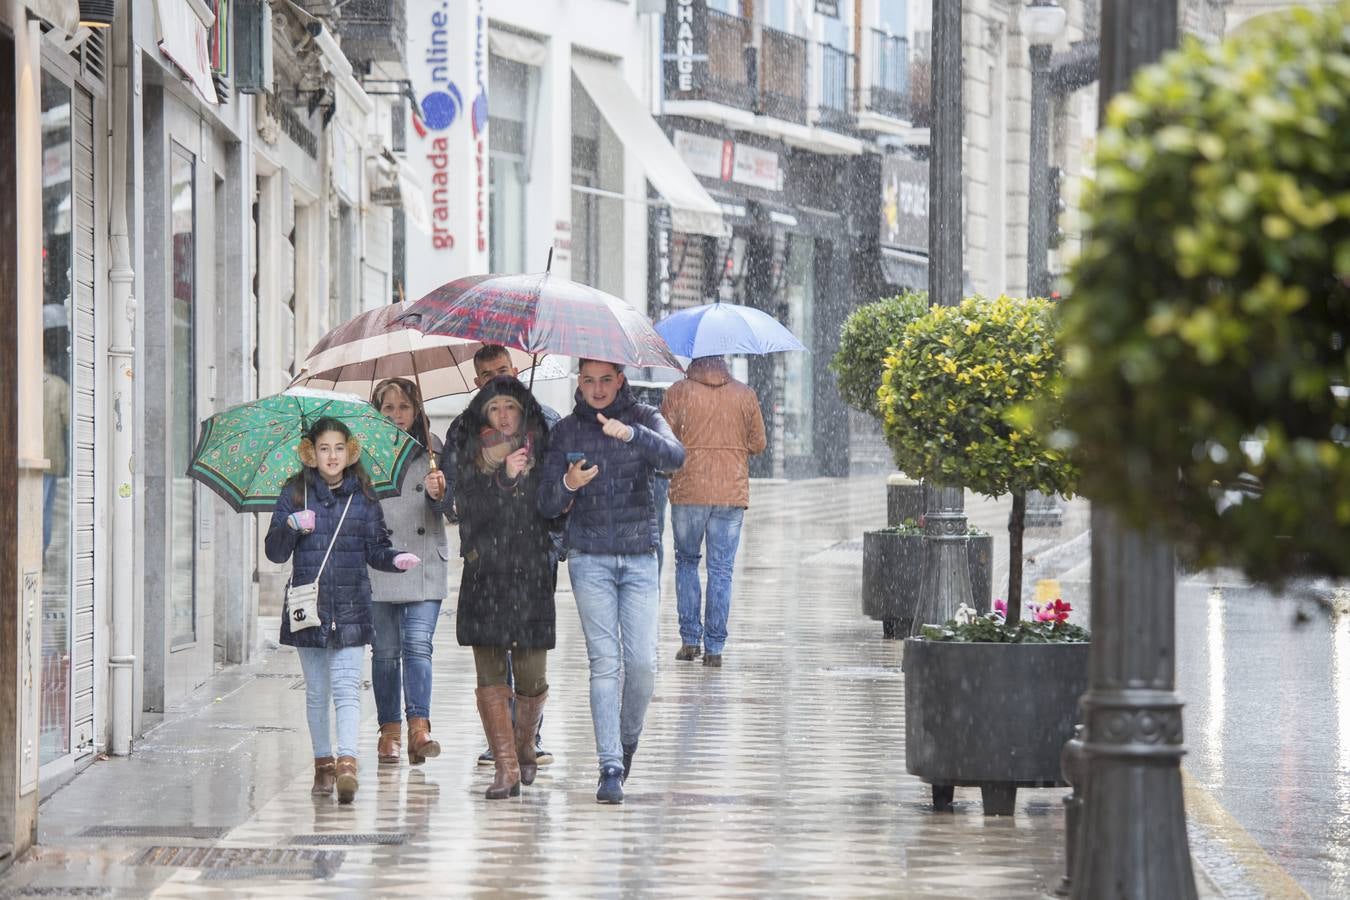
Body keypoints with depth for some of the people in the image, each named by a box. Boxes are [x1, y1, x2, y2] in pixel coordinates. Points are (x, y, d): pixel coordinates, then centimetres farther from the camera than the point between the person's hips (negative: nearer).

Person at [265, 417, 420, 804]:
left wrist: (395, 559, -10)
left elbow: (375, 549, 10)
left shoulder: (362, 498, 6)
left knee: (346, 686, -12)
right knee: (316, 692, 10)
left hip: (351, 607, -1)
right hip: (309, 605, 1)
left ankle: (347, 762, -22)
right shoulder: (295, 495, 3)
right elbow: (275, 552, 1)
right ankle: (323, 762, 21)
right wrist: (291, 527, -17)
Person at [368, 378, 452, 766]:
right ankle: (390, 730, 10)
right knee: (386, 650, 2)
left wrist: (439, 494, -14)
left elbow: (451, 509, 7)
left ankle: (420, 727, -16)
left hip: (425, 565, 0)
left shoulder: (433, 451, 10)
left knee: (418, 644, -11)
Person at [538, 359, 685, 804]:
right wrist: (567, 485, -17)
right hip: (589, 558, 0)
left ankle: (628, 740, 20)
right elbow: (547, 504, 5)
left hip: (639, 555, 0)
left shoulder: (643, 418, 5)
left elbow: (675, 457, -16)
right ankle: (610, 767, -8)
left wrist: (631, 433, -32)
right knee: (605, 663, -8)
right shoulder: (566, 430, 8)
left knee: (643, 662, -7)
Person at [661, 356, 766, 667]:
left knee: (686, 560, 16)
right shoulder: (745, 395, 2)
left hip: (688, 492, -1)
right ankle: (714, 647, 2)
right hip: (732, 493, 1)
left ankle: (690, 639, 8)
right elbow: (758, 444, 7)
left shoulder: (678, 393, -5)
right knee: (721, 569, 5)